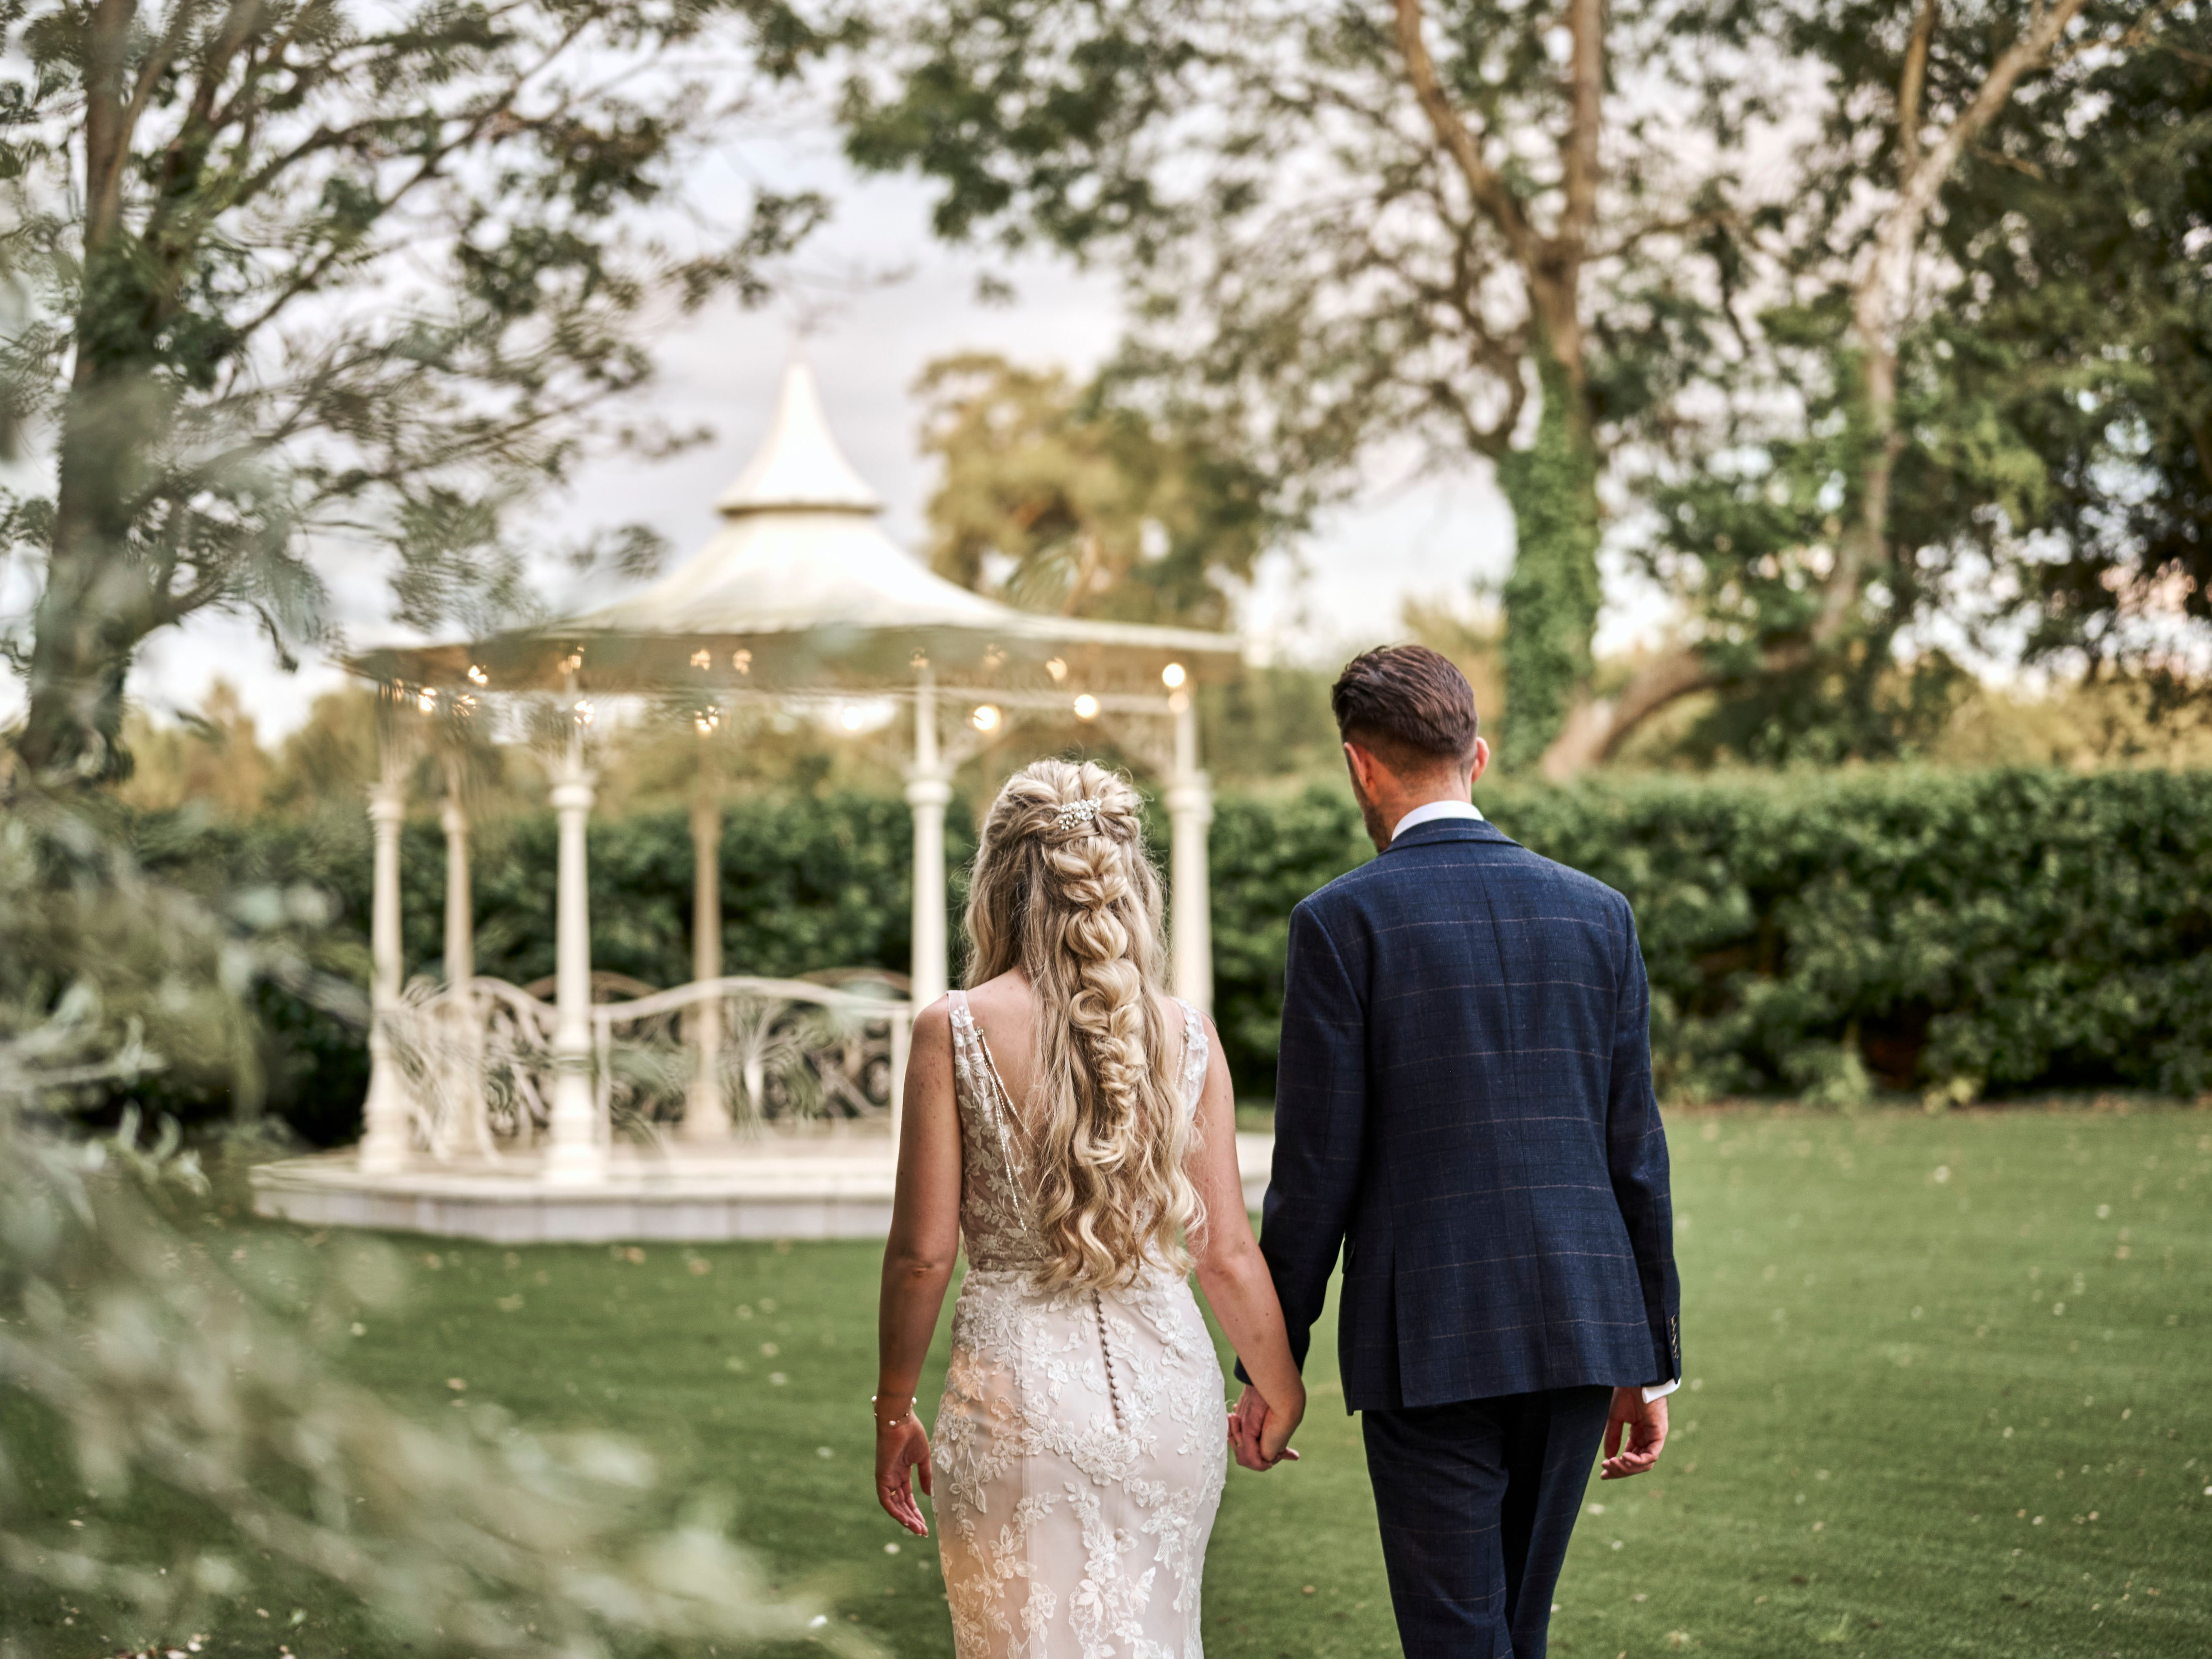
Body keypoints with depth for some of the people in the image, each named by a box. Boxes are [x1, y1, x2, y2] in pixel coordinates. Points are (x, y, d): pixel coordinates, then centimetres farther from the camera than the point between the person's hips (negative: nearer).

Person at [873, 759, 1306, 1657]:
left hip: (1018, 1387, -3)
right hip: (1169, 1387, 3)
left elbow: (923, 1252, -6)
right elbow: (1227, 1252, 3)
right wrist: (1281, 1391, 19)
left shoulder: (954, 1029, -6)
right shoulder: (1186, 1034, 0)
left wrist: (893, 1410, 7)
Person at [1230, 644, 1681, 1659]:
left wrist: (1271, 1364, 1)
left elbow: (1317, 1168, -8)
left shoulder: (1342, 920, -6)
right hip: (1581, 1330, 5)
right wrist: (1651, 1363, 14)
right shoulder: (1597, 913, 7)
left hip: (1429, 1345, -5)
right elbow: (1635, 1152, 8)